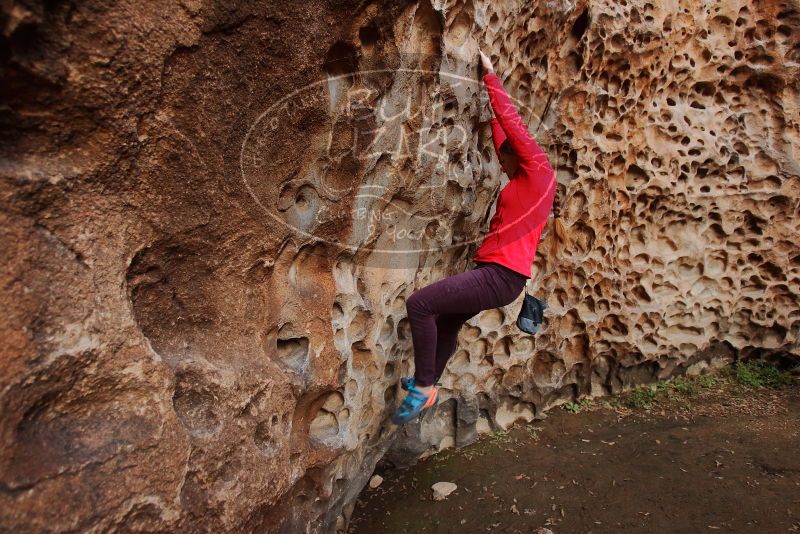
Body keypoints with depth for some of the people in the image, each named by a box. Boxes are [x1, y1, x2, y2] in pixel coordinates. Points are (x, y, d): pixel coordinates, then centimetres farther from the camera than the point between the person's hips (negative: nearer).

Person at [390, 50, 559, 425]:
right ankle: (429, 383, 43)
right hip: (497, 273, 11)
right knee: (447, 319, 26)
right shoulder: (524, 182, 21)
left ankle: (423, 388, -4)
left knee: (418, 304, -16)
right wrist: (490, 99, 38)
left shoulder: (540, 171, -2)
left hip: (501, 275, -11)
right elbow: (503, 138, 32)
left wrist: (490, 76, 8)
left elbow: (512, 122, -2)